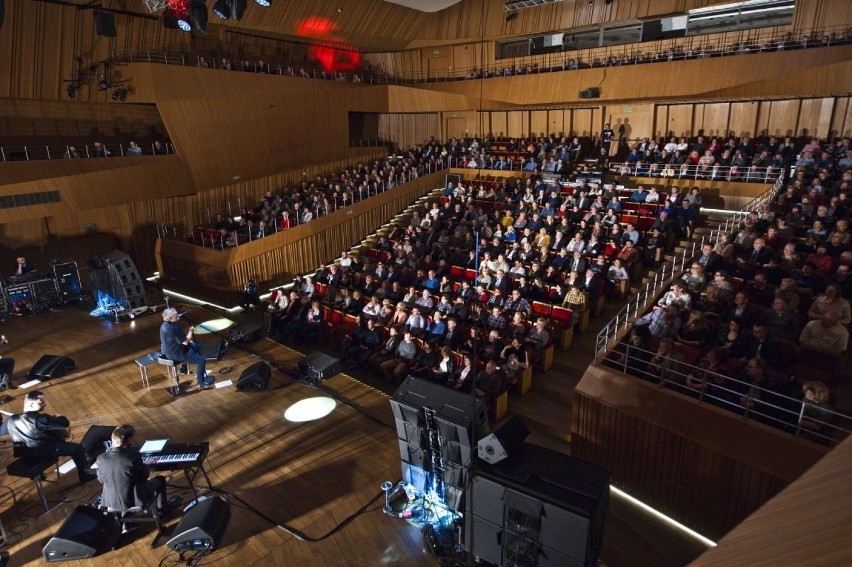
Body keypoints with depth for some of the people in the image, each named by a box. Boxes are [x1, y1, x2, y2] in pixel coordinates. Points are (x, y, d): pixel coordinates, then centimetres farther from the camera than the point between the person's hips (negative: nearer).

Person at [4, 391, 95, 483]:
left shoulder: (11, 420, -9)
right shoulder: (39, 419, -31)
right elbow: (65, 423, -25)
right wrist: (56, 417, -2)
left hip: (25, 455, 8)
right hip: (43, 453, -8)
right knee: (78, 448, 3)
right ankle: (84, 476, 18)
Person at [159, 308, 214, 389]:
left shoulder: (164, 324, 0)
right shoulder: (173, 328, -31)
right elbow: (185, 342, -22)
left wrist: (188, 339, 6)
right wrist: (191, 331, -8)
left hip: (168, 350, 10)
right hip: (175, 354, -10)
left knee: (195, 346, 28)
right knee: (201, 361, -8)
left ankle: (184, 368, 38)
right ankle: (201, 382, 5)